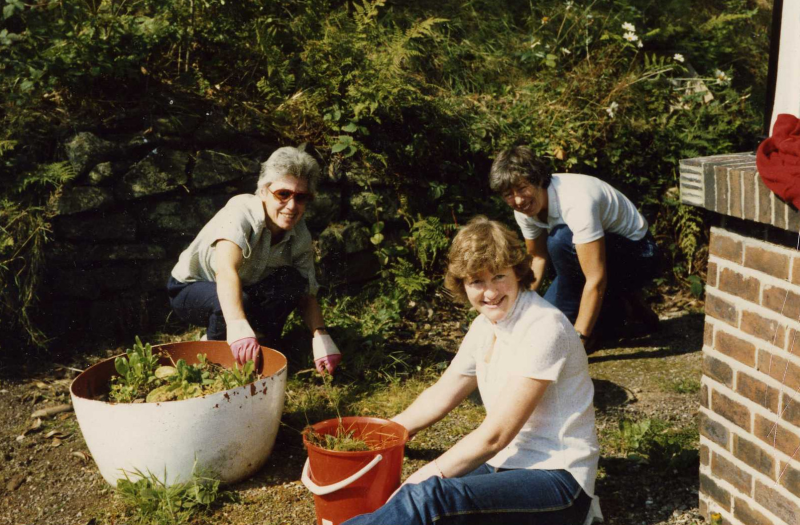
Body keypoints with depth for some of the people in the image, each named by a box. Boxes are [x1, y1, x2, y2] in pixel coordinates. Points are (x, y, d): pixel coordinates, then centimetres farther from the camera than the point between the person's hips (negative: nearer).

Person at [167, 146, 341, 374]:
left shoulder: (300, 236, -15)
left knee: (291, 282, -25)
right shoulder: (241, 211, -32)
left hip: (248, 291, 5)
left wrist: (321, 336, -33)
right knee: (233, 301, -38)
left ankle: (259, 351, -6)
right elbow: (226, 270, -49)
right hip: (191, 289, -4)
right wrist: (237, 324, -66)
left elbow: (306, 294, -12)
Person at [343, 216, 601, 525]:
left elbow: (494, 435, -20)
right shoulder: (485, 326, 7)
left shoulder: (543, 328, -19)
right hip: (507, 465, 7)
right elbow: (439, 397, 17)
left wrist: (424, 477, -19)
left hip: (559, 480, -7)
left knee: (428, 497, -31)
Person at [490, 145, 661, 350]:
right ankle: (621, 313, 12)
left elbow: (596, 280, -36)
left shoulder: (575, 201, -35)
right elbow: (538, 257, 6)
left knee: (561, 238, -33)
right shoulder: (525, 208, -11)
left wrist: (578, 340, -35)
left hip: (637, 256, -7)